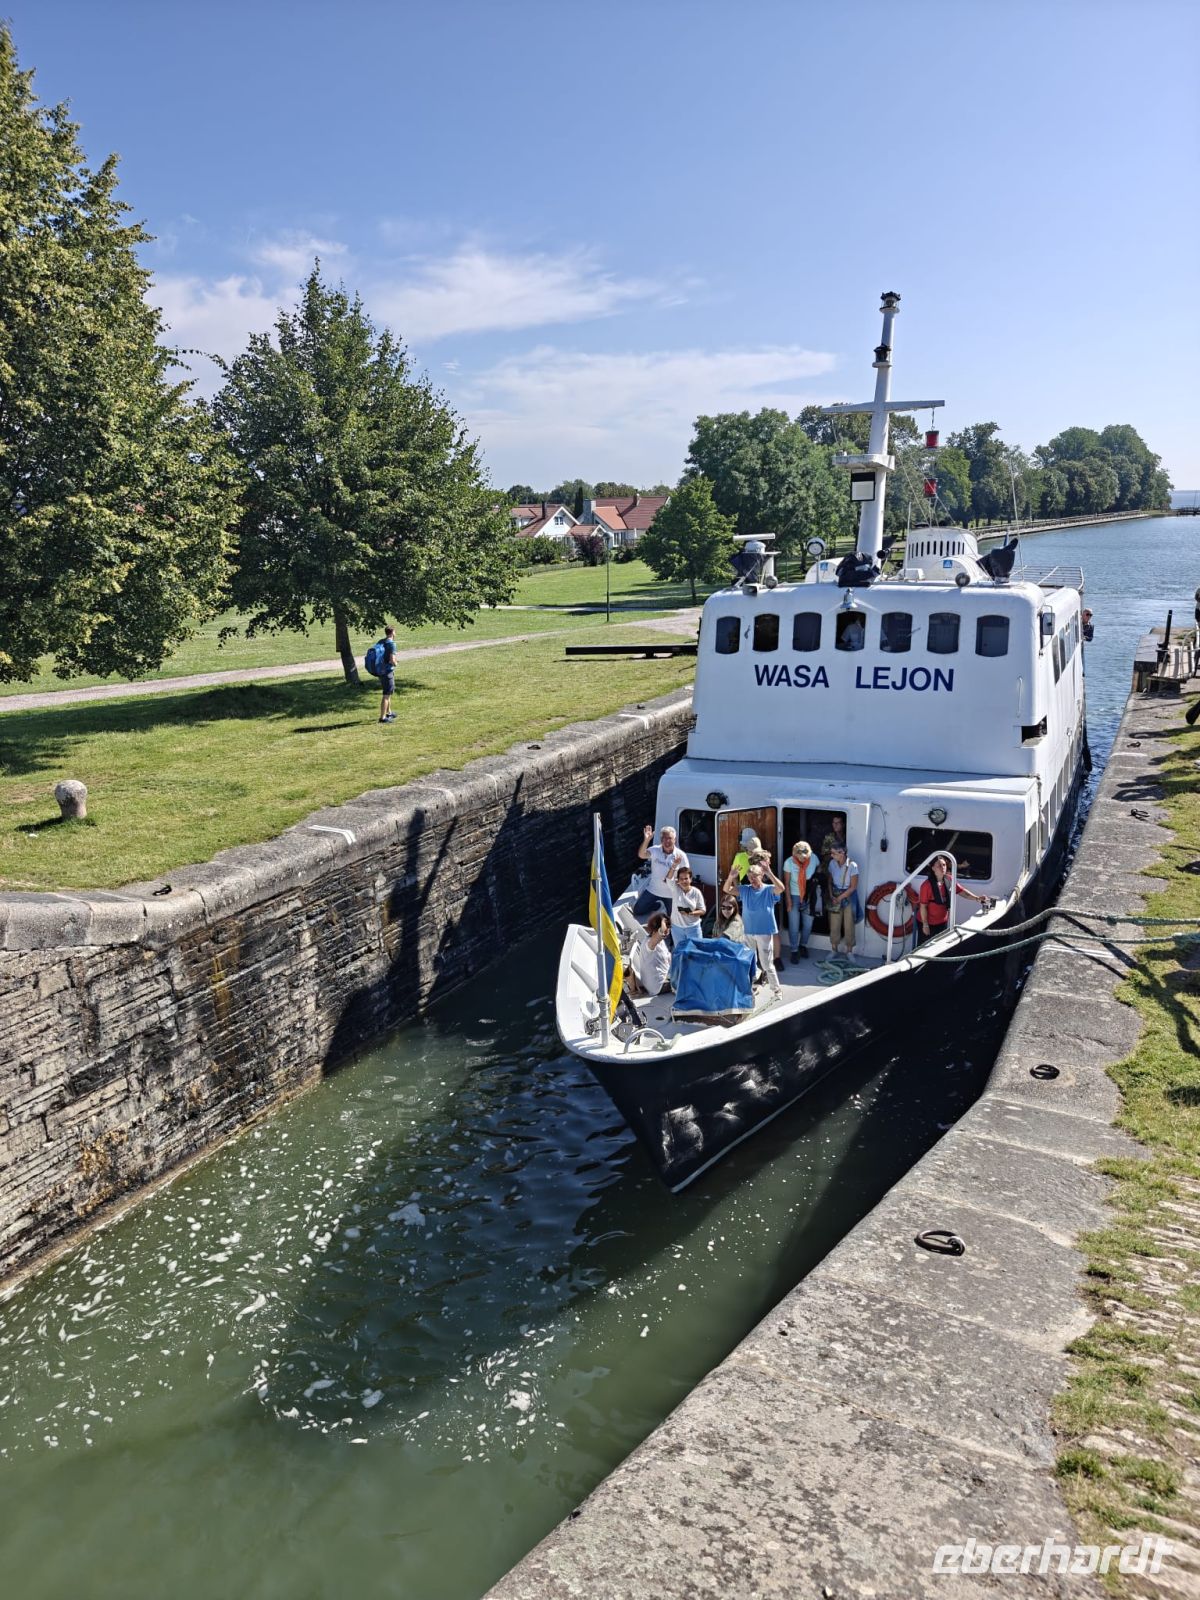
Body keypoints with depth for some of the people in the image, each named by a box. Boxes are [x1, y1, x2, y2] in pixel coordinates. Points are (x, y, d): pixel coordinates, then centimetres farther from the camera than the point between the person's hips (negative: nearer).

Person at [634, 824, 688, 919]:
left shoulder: (680, 856, -14)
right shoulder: (655, 850, -13)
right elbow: (641, 855, -32)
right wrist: (646, 840, -47)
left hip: (671, 893, -1)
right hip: (653, 890, 1)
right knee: (637, 910, 4)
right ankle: (658, 905, 29)